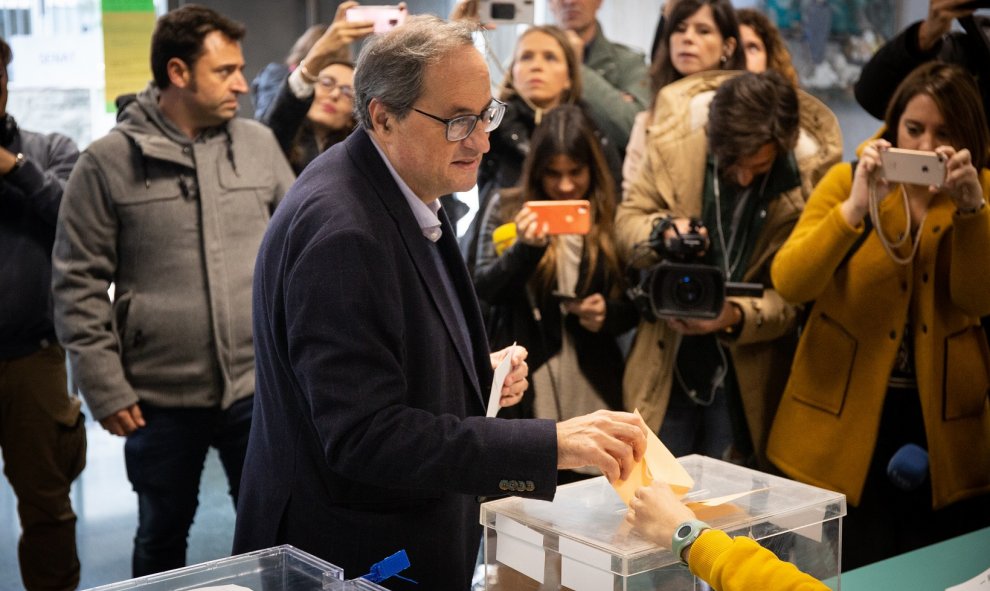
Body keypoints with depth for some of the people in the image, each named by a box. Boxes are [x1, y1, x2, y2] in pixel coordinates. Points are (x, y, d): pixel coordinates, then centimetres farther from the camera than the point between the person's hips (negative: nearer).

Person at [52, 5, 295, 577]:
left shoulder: (260, 144, 3)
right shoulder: (107, 162, -5)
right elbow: (79, 285, -3)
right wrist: (105, 388, -7)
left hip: (258, 385, 2)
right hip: (160, 398, -2)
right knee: (162, 537, 16)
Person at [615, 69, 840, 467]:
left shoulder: (812, 173, -15)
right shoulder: (673, 143, -12)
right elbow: (627, 220, 1)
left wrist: (738, 317, -29)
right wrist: (662, 230, -22)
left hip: (747, 377, -1)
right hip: (668, 363, 2)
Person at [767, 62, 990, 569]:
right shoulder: (849, 179, -4)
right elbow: (788, 284, -17)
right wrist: (857, 207, -28)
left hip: (943, 421, 2)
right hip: (845, 417, -1)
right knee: (849, 576, 7)